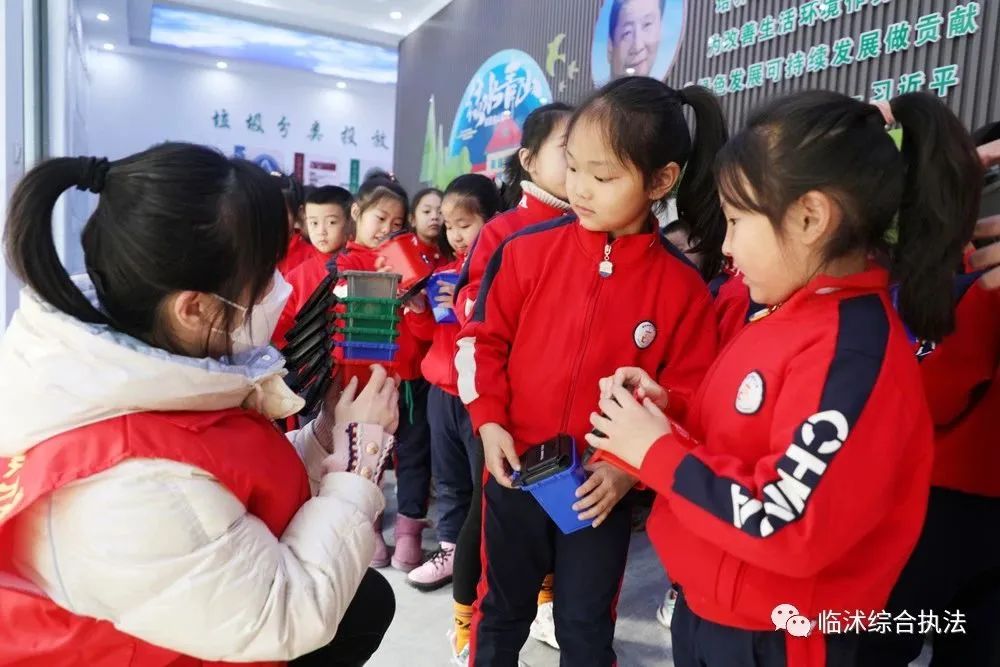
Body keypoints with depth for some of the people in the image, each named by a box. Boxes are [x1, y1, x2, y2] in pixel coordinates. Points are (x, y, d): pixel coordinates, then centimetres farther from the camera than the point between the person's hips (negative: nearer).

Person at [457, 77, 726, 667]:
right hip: (516, 473, 1)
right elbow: (485, 339, 0)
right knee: (502, 610, 22)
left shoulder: (682, 286, -10)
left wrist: (631, 468, -15)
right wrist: (489, 422, -9)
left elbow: (685, 396, -6)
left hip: (603, 489, -1)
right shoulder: (529, 250, -8)